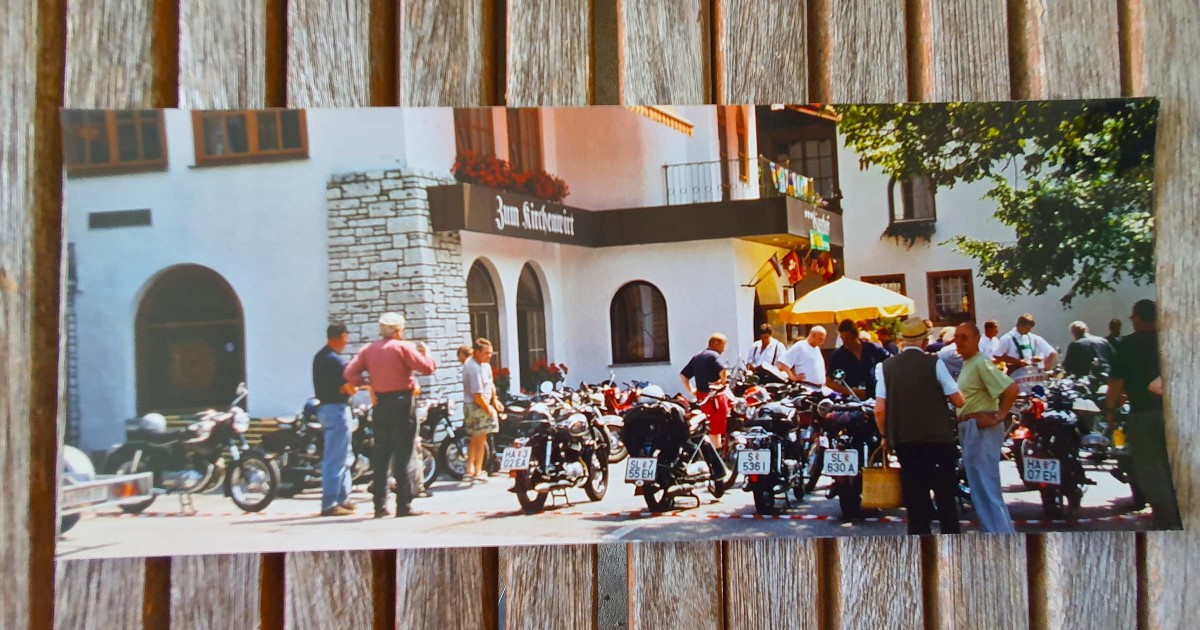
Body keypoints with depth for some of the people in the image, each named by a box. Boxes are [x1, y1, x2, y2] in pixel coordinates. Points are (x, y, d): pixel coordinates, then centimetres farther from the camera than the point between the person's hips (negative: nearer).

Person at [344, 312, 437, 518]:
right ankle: (404, 506, -2)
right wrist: (426, 352, 8)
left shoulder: (368, 349, 8)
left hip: (380, 406, 5)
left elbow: (350, 373, -1)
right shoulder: (402, 347, -7)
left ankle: (380, 506, 11)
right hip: (401, 404, -5)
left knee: (381, 456, 10)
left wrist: (365, 385, 6)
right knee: (403, 456, -2)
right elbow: (427, 367, -10)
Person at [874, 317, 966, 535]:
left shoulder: (886, 366, 0)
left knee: (916, 501, 8)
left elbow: (879, 409, -3)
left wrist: (885, 436, 11)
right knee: (946, 498, 10)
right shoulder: (934, 363, -6)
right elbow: (959, 401, -4)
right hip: (939, 439, -2)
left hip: (905, 442, 2)